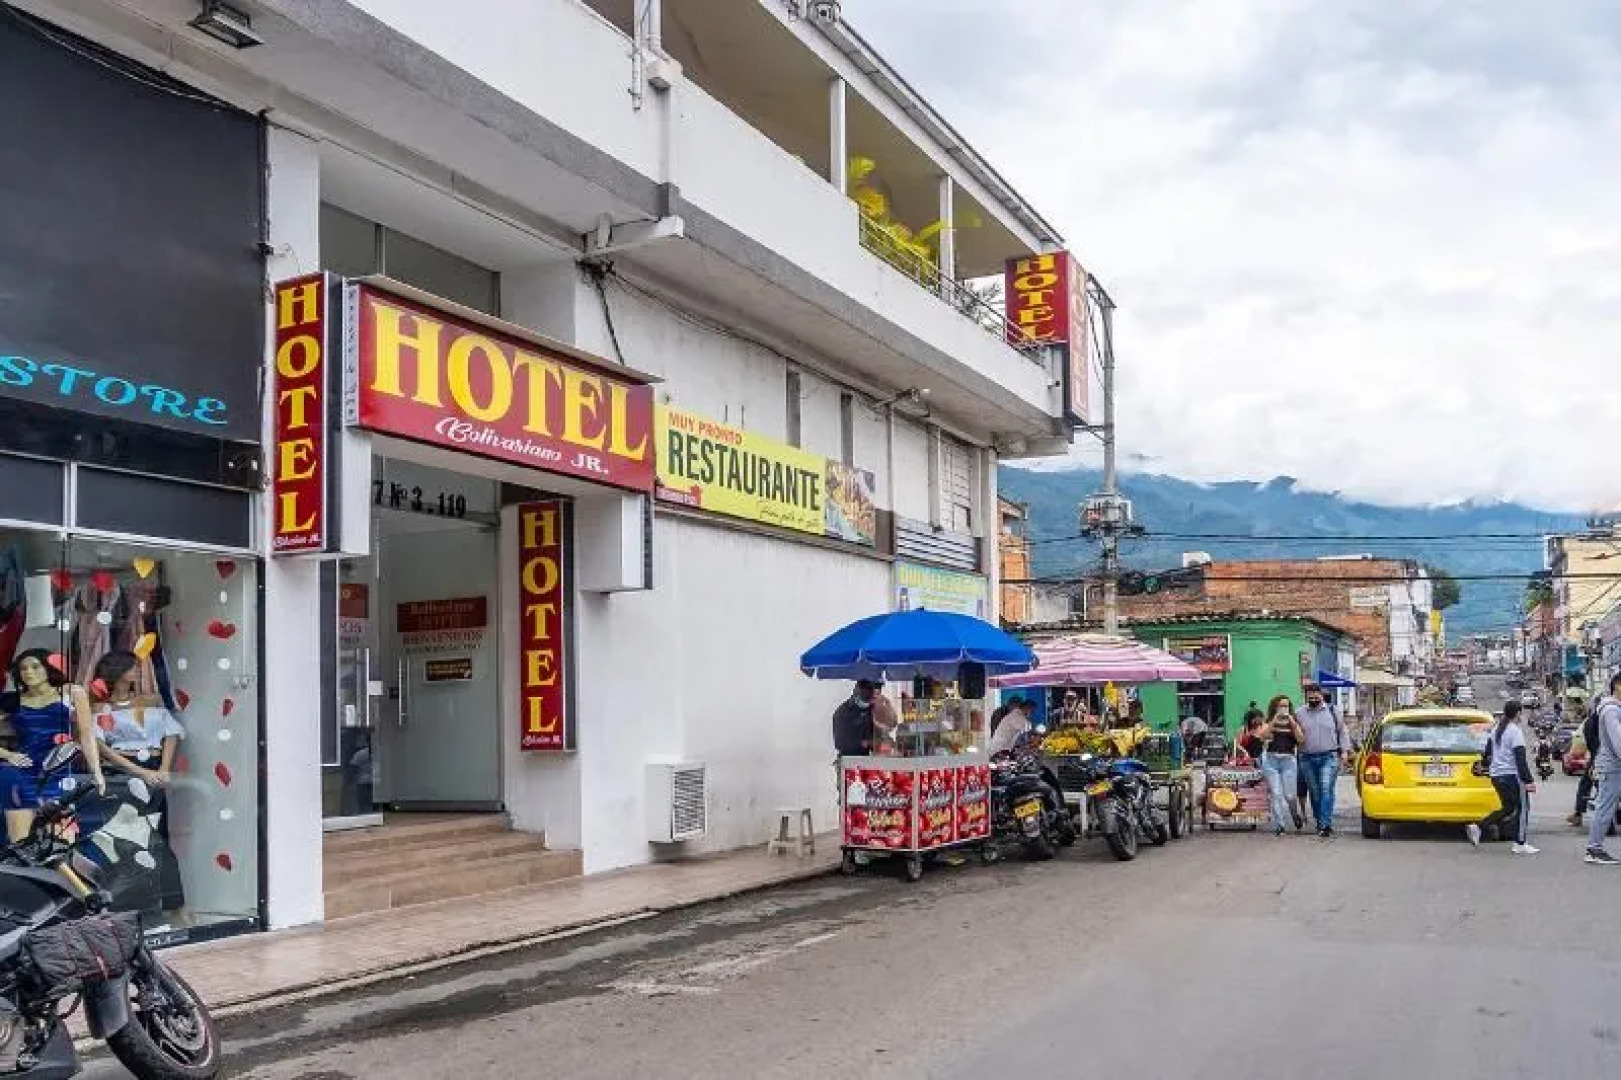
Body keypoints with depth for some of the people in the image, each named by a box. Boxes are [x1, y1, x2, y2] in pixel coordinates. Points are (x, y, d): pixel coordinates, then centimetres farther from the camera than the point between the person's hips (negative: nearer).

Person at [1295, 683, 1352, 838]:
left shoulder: (1332, 712, 9)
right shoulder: (1300, 714, 10)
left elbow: (1343, 732, 12)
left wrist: (1345, 751, 5)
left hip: (1329, 758, -2)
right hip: (1308, 759, 2)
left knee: (1327, 790, -14)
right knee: (1314, 793, 6)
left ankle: (1325, 823, -18)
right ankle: (1320, 822, 17)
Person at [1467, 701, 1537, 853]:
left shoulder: (1496, 730, 11)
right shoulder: (1515, 732, -14)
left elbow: (1487, 752, 18)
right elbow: (1520, 759, -19)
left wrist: (1489, 767, 32)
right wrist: (1528, 781, -20)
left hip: (1496, 775, 8)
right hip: (1512, 776, -8)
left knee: (1508, 808, 16)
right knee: (1522, 808, 5)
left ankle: (1478, 827, 0)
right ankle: (1520, 845, 7)